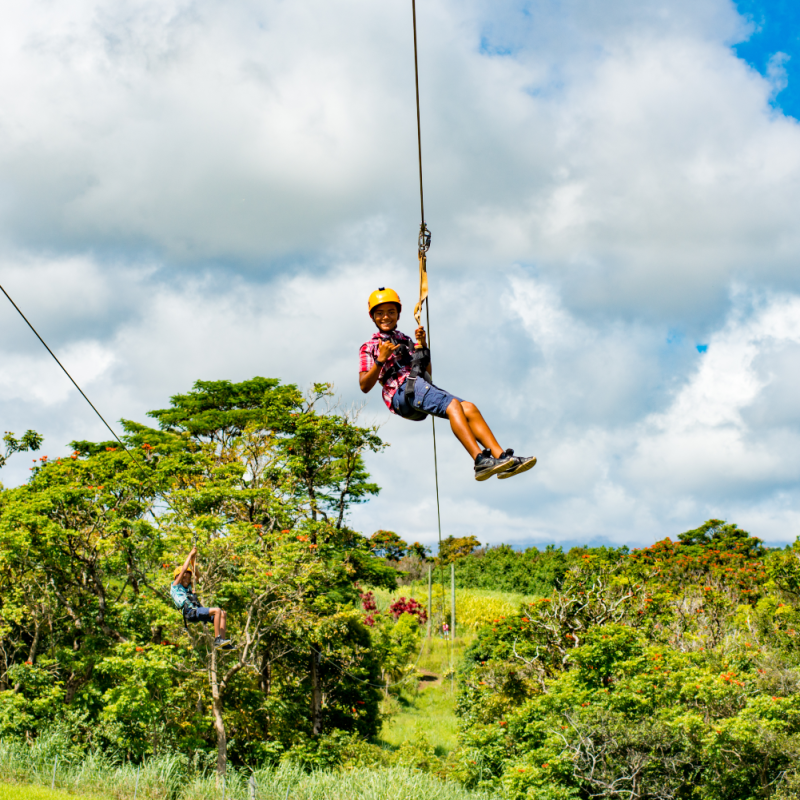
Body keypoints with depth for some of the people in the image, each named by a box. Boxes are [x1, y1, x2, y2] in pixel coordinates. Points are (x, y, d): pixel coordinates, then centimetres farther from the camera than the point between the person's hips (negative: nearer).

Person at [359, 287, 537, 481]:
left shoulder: (406, 340, 30)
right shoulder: (369, 347, 13)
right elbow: (364, 387, 1)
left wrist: (422, 345, 10)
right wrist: (381, 360, -13)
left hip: (421, 388, 6)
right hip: (401, 394, -6)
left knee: (469, 408, -16)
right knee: (453, 405, -29)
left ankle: (502, 458, -26)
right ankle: (480, 461, -42)